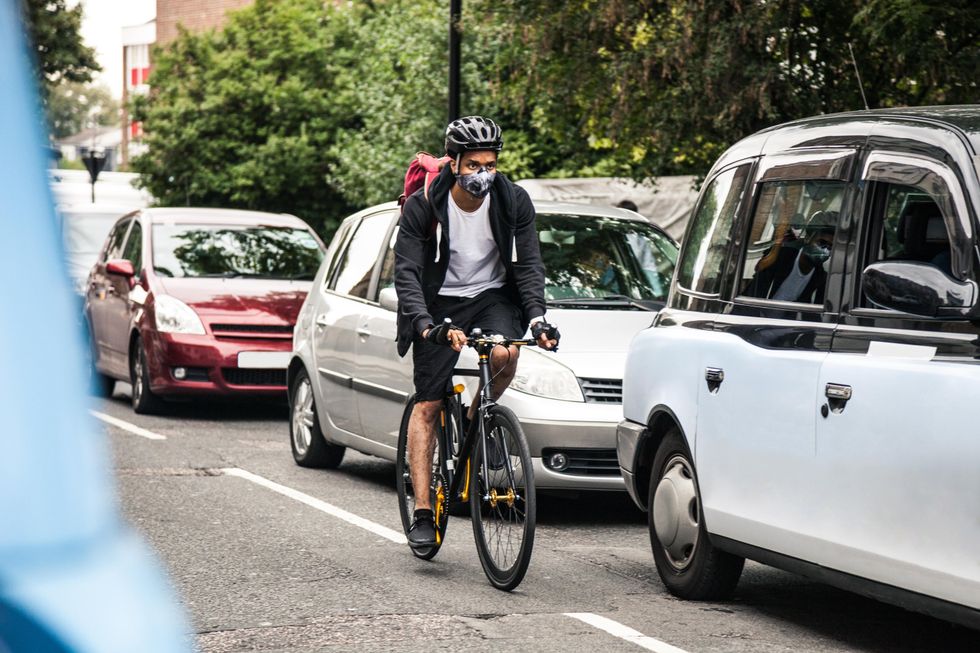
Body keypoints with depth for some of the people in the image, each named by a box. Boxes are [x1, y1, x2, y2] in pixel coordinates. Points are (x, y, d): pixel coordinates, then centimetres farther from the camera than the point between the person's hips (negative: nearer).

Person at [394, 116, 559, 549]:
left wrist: (536, 316, -25)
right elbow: (406, 272, -21)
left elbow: (528, 265, -9)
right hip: (440, 301, -1)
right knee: (427, 404, -7)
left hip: (493, 295, 1)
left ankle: (475, 423, 0)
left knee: (505, 355, -31)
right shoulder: (422, 206, -17)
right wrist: (425, 325, -36)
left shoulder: (514, 202, -11)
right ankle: (422, 511, -5)